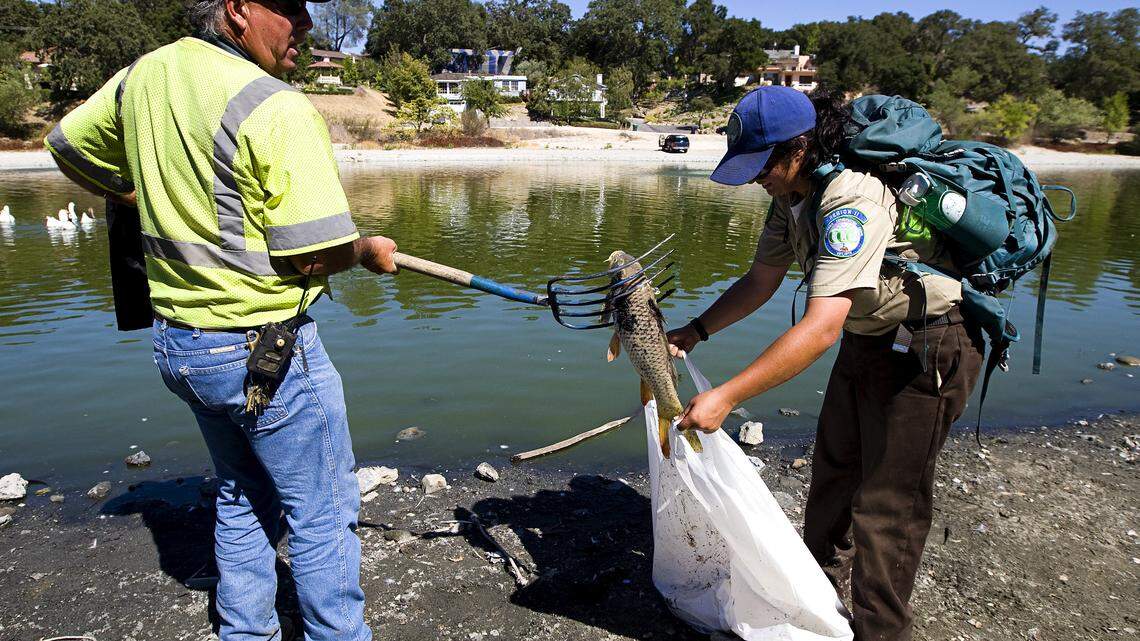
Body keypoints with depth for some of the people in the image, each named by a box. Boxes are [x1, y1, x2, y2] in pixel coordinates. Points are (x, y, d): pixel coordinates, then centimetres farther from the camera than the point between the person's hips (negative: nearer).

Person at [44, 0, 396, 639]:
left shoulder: (141, 77, 6)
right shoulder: (276, 107, -21)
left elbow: (68, 144, 22)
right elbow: (313, 256, -22)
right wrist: (369, 250, -3)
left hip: (176, 341, 9)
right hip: (263, 351, -8)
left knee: (243, 503, 24)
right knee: (322, 514, 8)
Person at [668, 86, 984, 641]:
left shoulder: (852, 199, -33)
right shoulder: (793, 192, -3)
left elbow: (820, 328, -40)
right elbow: (761, 281, 6)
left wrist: (726, 397, -40)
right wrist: (693, 333, -4)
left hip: (928, 347, -9)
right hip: (867, 339, 10)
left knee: (886, 502, -3)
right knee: (833, 470, 21)